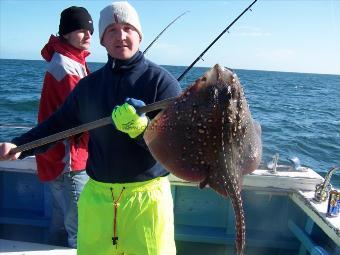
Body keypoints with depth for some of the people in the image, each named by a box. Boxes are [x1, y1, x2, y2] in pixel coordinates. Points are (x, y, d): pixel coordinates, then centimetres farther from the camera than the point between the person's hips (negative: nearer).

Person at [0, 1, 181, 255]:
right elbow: (59, 123, 15)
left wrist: (141, 127, -30)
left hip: (146, 196, -3)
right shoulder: (89, 84, 7)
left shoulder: (161, 80, -6)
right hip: (97, 195, 4)